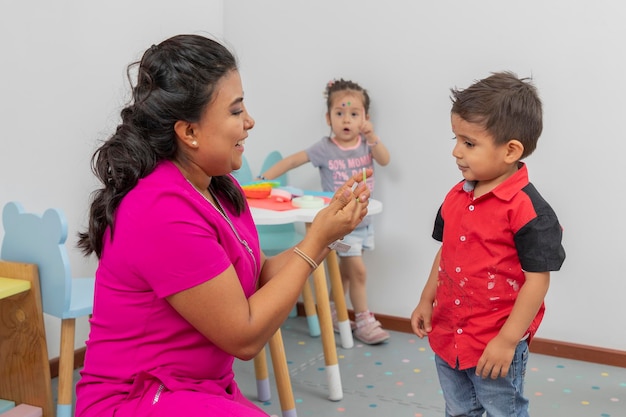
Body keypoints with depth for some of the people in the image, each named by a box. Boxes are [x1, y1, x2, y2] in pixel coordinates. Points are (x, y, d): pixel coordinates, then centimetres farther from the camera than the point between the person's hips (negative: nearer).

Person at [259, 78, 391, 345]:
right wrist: (264, 179, -18)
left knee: (346, 270, 15)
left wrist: (372, 138, -34)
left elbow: (384, 160, -18)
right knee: (358, 270, -8)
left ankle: (332, 314, 31)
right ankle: (363, 321, 5)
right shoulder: (325, 148, -10)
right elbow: (292, 161, -9)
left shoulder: (367, 143, -1)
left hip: (362, 220, 5)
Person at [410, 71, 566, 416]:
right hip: (447, 338, 7)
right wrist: (426, 300, 15)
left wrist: (507, 341, -19)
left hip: (495, 346, -7)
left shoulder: (527, 209, -22)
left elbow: (538, 279, -20)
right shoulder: (456, 197, 1)